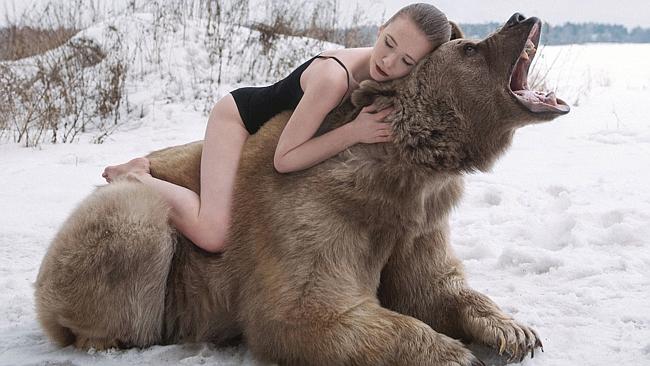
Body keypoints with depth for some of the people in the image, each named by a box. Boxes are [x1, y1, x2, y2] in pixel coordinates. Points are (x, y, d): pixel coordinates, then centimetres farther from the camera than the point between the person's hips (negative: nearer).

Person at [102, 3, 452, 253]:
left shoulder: (382, 77, -15)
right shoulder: (333, 77, -39)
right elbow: (283, 159, -35)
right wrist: (354, 132, -42)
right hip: (238, 114, -9)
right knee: (212, 235, -26)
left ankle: (149, 168, 33)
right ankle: (136, 178, 0)